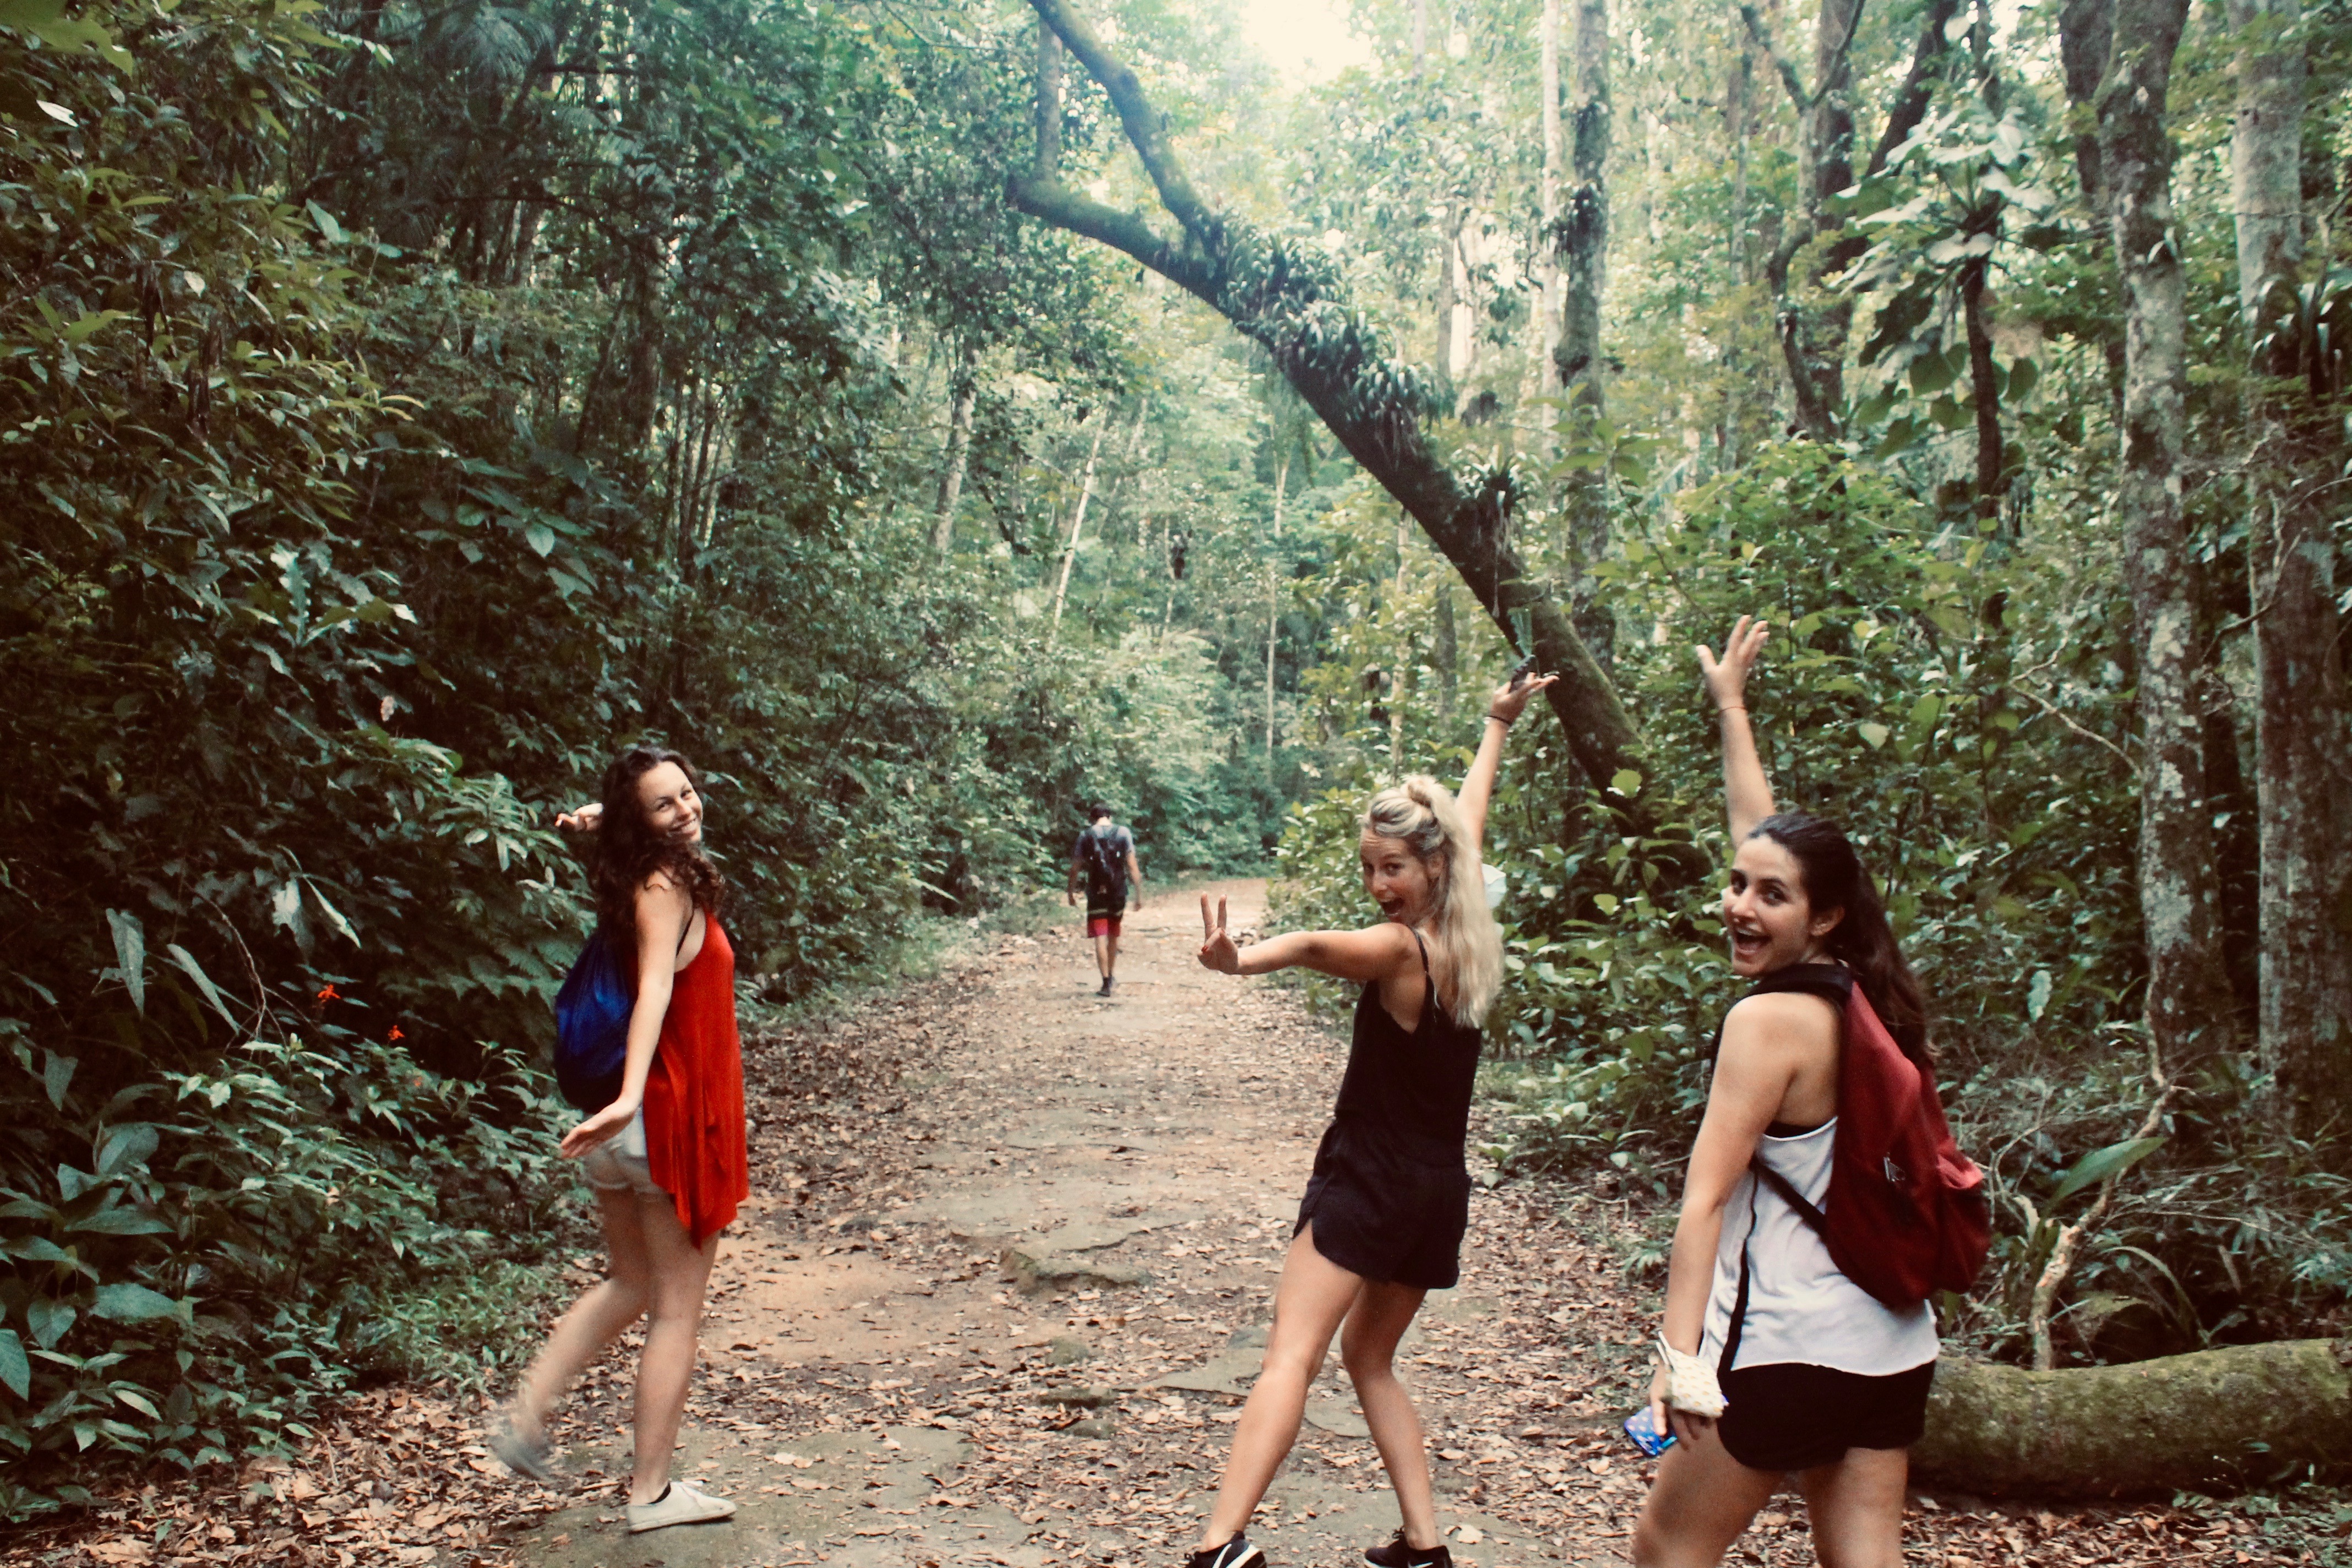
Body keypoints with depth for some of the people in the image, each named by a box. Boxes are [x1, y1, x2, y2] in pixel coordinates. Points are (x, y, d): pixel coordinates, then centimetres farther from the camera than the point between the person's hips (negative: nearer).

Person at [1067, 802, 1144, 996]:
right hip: (1118, 892, 2)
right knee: (1114, 935, 20)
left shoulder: (1085, 836, -1)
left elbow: (1075, 868, 2)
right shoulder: (1123, 834, -1)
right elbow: (1132, 867, -5)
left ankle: (1106, 984, -6)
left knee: (1101, 938, -1)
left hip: (1096, 892, -2)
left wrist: (1071, 892, 15)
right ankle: (1110, 976, 31)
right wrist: (1139, 894, -1)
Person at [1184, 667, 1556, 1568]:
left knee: (1292, 1354, -16)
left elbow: (1315, 946, -38)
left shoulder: (1399, 950, -16)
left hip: (1369, 1181, -8)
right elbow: (1468, 819, 20)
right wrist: (1498, 728, 35)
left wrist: (1237, 961, -57)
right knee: (1369, 1357, 20)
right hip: (1441, 1189, 8)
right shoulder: (1468, 935, 4)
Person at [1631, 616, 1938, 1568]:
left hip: (1790, 1348, -8)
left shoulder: (1770, 1020, -17)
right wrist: (1732, 709, 28)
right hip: (1894, 1345, 8)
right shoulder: (1861, 996, 5)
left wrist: (1682, 1356, -26)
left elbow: (1706, 1198, -22)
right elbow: (1766, 838, 18)